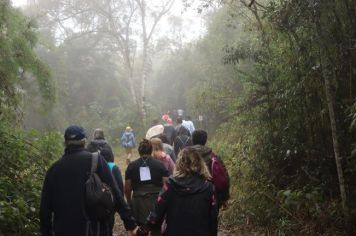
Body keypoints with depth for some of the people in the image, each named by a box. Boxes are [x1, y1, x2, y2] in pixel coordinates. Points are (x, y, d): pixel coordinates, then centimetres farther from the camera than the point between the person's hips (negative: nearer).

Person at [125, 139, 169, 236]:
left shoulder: (132, 166, 0)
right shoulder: (159, 165, -2)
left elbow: (127, 189, 3)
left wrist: (130, 203, 18)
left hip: (139, 203, 0)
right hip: (157, 203, 0)